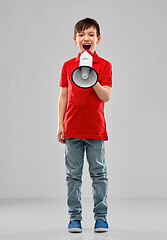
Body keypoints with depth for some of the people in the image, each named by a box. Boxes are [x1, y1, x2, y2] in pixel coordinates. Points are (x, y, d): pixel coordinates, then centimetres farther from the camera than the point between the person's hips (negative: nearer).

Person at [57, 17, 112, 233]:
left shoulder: (104, 65, 1)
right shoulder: (68, 66, 8)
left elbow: (106, 96, -7)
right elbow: (63, 96, 10)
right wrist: (60, 124, 6)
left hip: (95, 129, -2)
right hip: (72, 129, 2)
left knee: (99, 174, 3)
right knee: (73, 175, 6)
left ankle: (101, 216, 14)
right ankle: (74, 217, 15)